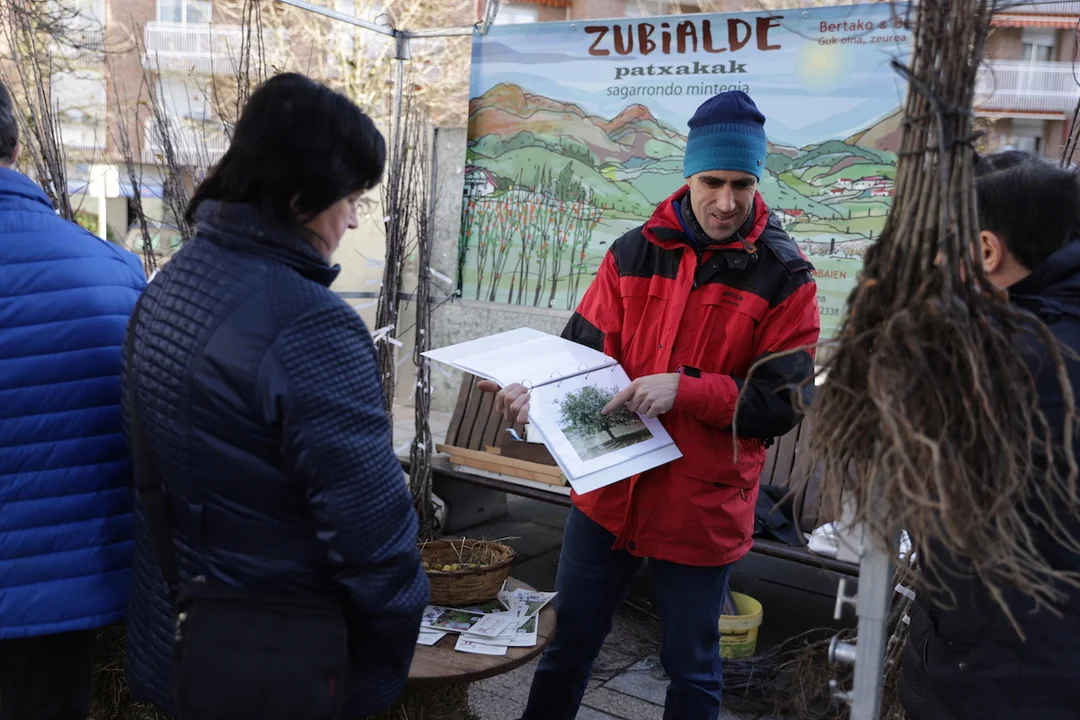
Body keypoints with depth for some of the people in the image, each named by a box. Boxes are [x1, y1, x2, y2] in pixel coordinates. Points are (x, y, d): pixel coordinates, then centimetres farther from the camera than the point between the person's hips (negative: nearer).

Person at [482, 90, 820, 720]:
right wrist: (538, 390, -16)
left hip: (703, 508, -3)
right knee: (570, 642, 19)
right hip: (608, 488, 3)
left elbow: (781, 405, -11)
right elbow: (584, 352, 4)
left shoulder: (784, 276, -8)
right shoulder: (635, 252, 1)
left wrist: (685, 388, -23)